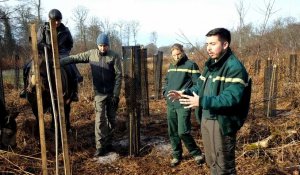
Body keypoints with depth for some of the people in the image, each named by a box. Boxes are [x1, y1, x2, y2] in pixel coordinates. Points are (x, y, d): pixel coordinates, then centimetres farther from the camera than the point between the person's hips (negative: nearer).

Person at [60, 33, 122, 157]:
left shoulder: (114, 57, -8)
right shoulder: (91, 54, 0)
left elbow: (118, 76, -10)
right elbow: (75, 58, 3)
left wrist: (116, 95, -14)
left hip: (112, 93, 0)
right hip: (100, 93, 1)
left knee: (111, 119, 9)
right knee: (100, 119, -4)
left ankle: (108, 143, 25)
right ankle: (100, 147, 3)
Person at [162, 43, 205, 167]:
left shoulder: (191, 65, -6)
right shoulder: (171, 66, 15)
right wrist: (165, 92, 12)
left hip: (183, 105, -7)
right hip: (170, 104, 7)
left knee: (182, 132, -10)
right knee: (172, 132, 11)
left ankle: (196, 153, 12)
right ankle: (176, 155, 27)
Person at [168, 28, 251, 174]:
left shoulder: (234, 67, -19)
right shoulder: (210, 65, 12)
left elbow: (231, 98, -29)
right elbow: (200, 86, 20)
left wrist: (202, 102, -33)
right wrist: (185, 93, 1)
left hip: (222, 123, -9)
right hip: (206, 119, 9)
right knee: (212, 162, 23)